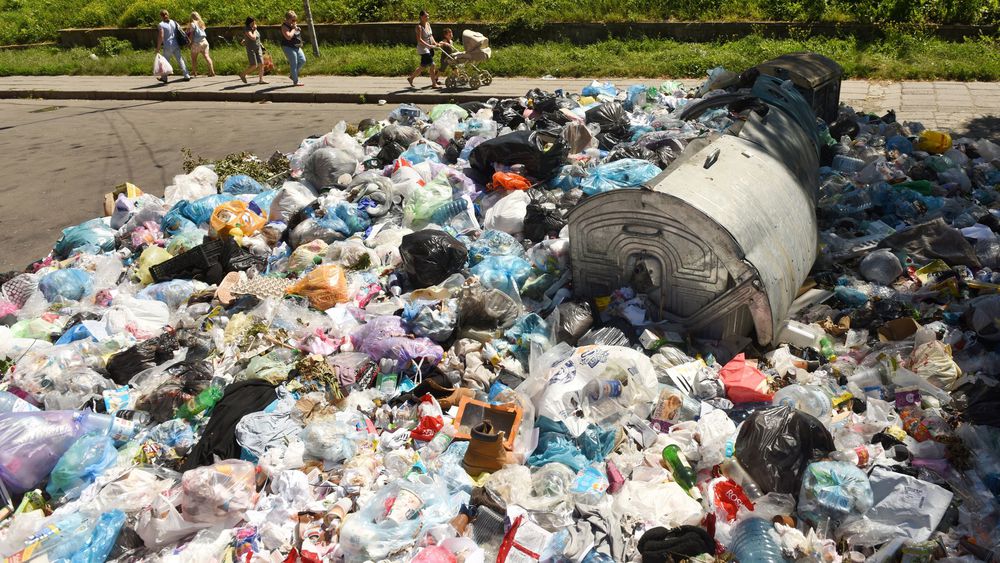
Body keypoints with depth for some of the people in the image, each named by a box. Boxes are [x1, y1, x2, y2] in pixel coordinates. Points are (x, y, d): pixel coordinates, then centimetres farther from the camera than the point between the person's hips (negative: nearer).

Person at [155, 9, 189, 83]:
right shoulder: (173, 22, 6)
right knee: (180, 60, 8)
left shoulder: (161, 25, -9)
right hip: (176, 45, 4)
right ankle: (187, 76, 3)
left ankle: (164, 78, 19)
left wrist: (158, 48, -8)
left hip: (168, 46, -4)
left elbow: (161, 37, -14)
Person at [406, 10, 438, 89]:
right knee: (432, 65, -10)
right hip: (423, 48, -9)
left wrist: (434, 43, 2)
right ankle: (434, 83, -1)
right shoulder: (419, 27, -15)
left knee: (423, 66, 15)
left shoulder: (428, 24, 10)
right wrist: (429, 45, -28)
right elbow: (419, 39, -21)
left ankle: (411, 78, 30)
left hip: (429, 48, 9)